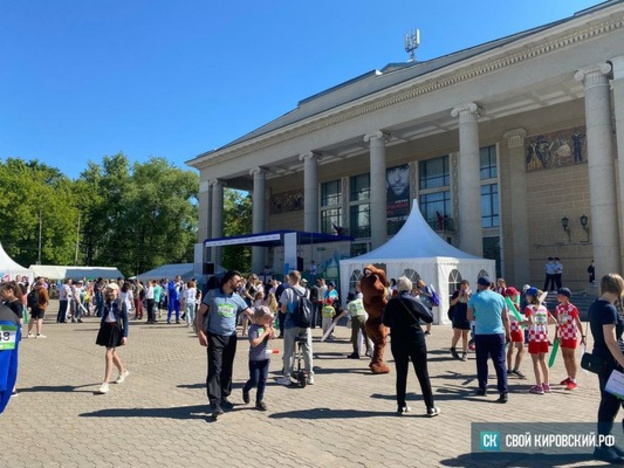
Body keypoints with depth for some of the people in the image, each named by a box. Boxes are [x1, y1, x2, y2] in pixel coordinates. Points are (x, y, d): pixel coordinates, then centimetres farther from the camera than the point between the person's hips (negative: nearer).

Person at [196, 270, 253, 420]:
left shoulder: (237, 299, 7)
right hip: (214, 337, -4)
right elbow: (200, 313, -1)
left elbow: (251, 314, 9)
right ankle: (215, 403, -10)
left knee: (227, 369, 12)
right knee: (215, 369, -10)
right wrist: (201, 333, -10)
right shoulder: (212, 294, -3)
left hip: (231, 337, 5)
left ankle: (224, 397, 27)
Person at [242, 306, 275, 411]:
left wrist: (270, 327, -12)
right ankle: (245, 390, 31)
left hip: (265, 357, 6)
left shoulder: (266, 326, 4)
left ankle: (259, 400, 19)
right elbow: (254, 342, -27)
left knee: (263, 379, 8)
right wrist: (265, 333, -22)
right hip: (255, 358, -6)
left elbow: (271, 337, -2)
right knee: (254, 380, 0)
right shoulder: (254, 328, -18)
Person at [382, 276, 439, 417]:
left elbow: (386, 322, 10)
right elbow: (429, 318, -5)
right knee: (423, 374, 4)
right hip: (415, 341, -3)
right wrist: (427, 307, 13)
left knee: (401, 374, 12)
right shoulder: (414, 301, -10)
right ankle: (430, 407, 8)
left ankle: (401, 406, 16)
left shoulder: (391, 303, 0)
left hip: (397, 342, 3)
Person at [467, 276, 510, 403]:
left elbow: (470, 317, -4)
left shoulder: (474, 298, -4)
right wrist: (508, 334, 16)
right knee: (500, 363, 2)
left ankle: (483, 388, 21)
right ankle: (503, 392, -4)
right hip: (497, 334, 1)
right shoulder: (499, 297, 2)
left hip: (481, 335, -1)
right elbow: (505, 318, 6)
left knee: (482, 363, 13)